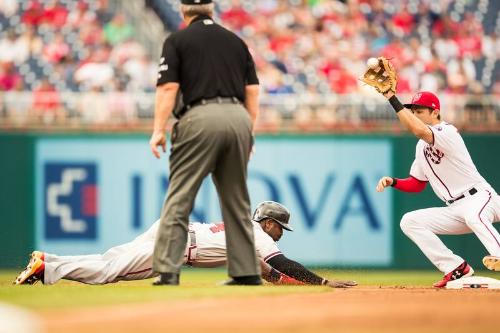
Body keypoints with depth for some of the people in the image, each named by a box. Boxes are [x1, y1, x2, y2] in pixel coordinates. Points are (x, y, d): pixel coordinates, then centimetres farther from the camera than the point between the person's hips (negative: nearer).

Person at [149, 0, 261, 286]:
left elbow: (168, 88, -3)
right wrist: (248, 133, 19)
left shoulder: (177, 41, 6)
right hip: (238, 118, 4)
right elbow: (252, 91, 15)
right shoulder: (236, 41, 19)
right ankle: (247, 272, 13)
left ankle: (168, 271, -14)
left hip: (201, 116, -4)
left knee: (179, 197, -4)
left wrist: (158, 130, -3)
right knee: (237, 200, 13)